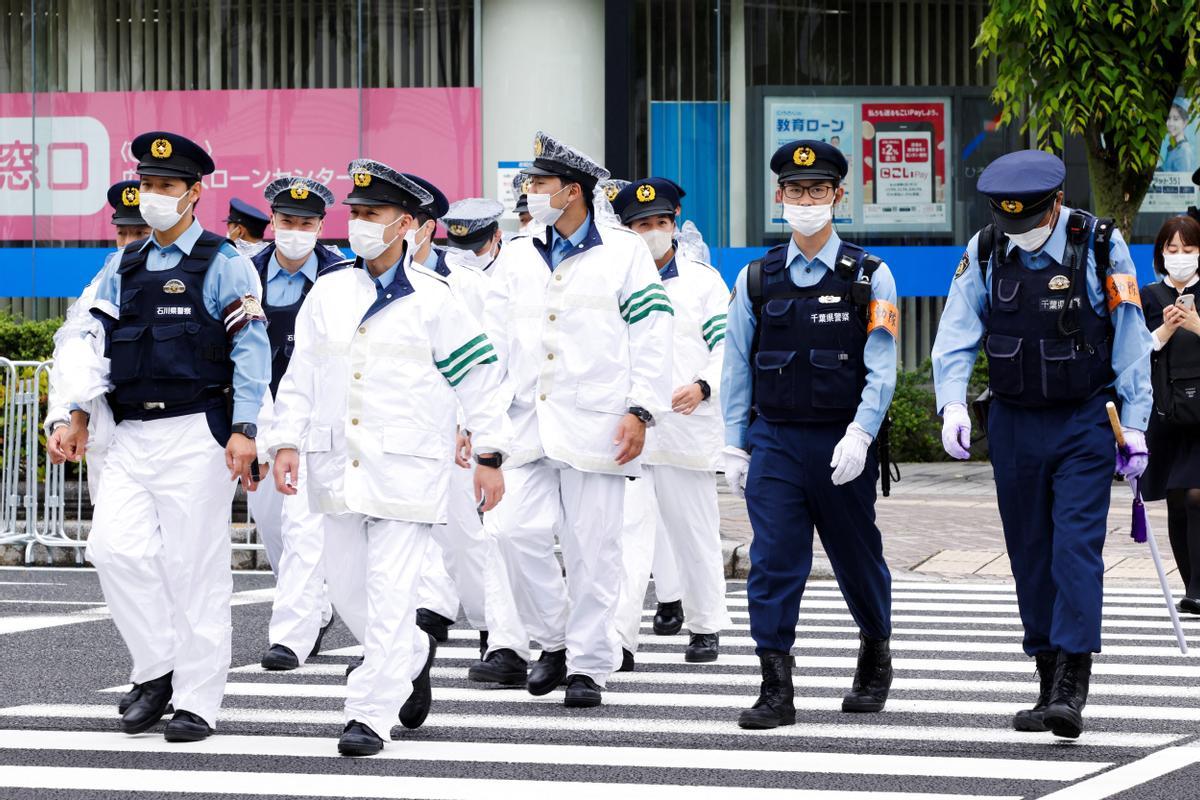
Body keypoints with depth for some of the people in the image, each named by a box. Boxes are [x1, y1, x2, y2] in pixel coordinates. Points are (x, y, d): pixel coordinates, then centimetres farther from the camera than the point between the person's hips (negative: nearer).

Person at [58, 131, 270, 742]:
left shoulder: (223, 265, -1)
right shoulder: (124, 268, 15)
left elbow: (251, 349, -5)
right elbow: (95, 342, 14)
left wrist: (244, 430, -13)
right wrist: (78, 415, 2)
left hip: (195, 433, -5)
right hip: (132, 434, 5)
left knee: (195, 565, -4)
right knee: (113, 547, -8)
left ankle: (197, 703, 2)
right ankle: (157, 669, 8)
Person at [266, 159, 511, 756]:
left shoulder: (432, 300, -3)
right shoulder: (328, 293, 9)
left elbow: (480, 375, 0)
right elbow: (301, 376, 11)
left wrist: (490, 457, -2)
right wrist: (286, 442, 1)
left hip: (406, 466, -5)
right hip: (338, 461, 5)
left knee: (390, 590, -10)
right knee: (346, 588, 11)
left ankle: (370, 714, -9)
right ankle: (415, 655, 37)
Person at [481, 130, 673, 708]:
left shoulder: (625, 254, 3)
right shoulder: (515, 258, 14)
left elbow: (651, 337, 0)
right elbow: (493, 339, 11)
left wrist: (640, 411, -9)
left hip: (595, 424, -3)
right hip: (528, 423, 3)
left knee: (592, 548, -2)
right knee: (516, 531, -8)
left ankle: (588, 665, 6)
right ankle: (552, 642, 11)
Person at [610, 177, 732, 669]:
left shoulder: (704, 282, 7)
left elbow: (728, 345, 1)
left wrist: (703, 387, -16)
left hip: (687, 426, 0)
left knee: (695, 531, 8)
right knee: (628, 531, -11)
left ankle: (705, 627, 22)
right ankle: (619, 637, -19)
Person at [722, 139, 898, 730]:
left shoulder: (869, 277, 0)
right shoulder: (757, 279, 7)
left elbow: (881, 369, -6)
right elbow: (737, 367, 10)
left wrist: (859, 436, -18)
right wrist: (734, 447, 5)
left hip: (842, 446, -1)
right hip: (773, 441, 1)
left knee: (857, 559, 12)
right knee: (772, 563, -8)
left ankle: (875, 657, 37)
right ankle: (775, 691, -9)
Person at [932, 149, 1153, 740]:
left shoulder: (1100, 247, -9)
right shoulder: (984, 252, -1)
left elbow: (1130, 341, -4)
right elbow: (956, 337, 0)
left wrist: (1134, 424, -6)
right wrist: (953, 404, -16)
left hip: (1085, 423, -4)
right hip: (1015, 425, 4)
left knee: (1077, 548, -13)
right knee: (1030, 555, 6)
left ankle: (1071, 688, -16)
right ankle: (1049, 684, 14)